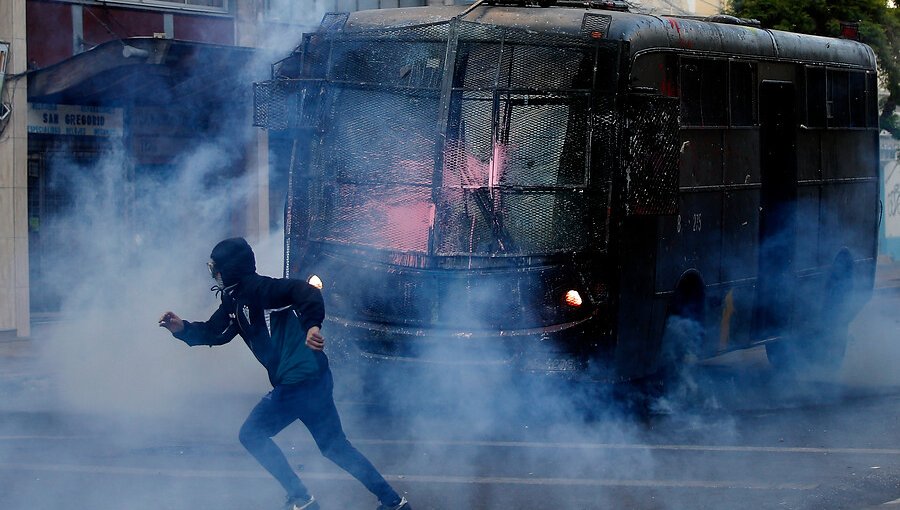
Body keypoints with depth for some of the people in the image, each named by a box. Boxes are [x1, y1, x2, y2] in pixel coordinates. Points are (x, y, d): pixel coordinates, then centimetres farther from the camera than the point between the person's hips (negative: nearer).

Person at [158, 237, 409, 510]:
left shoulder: (259, 289, -13)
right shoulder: (234, 300, 15)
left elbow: (306, 292, -25)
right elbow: (213, 332, 21)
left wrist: (311, 324, -41)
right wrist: (182, 329, 4)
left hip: (300, 381, -10)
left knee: (252, 434, 1)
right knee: (334, 445, 16)